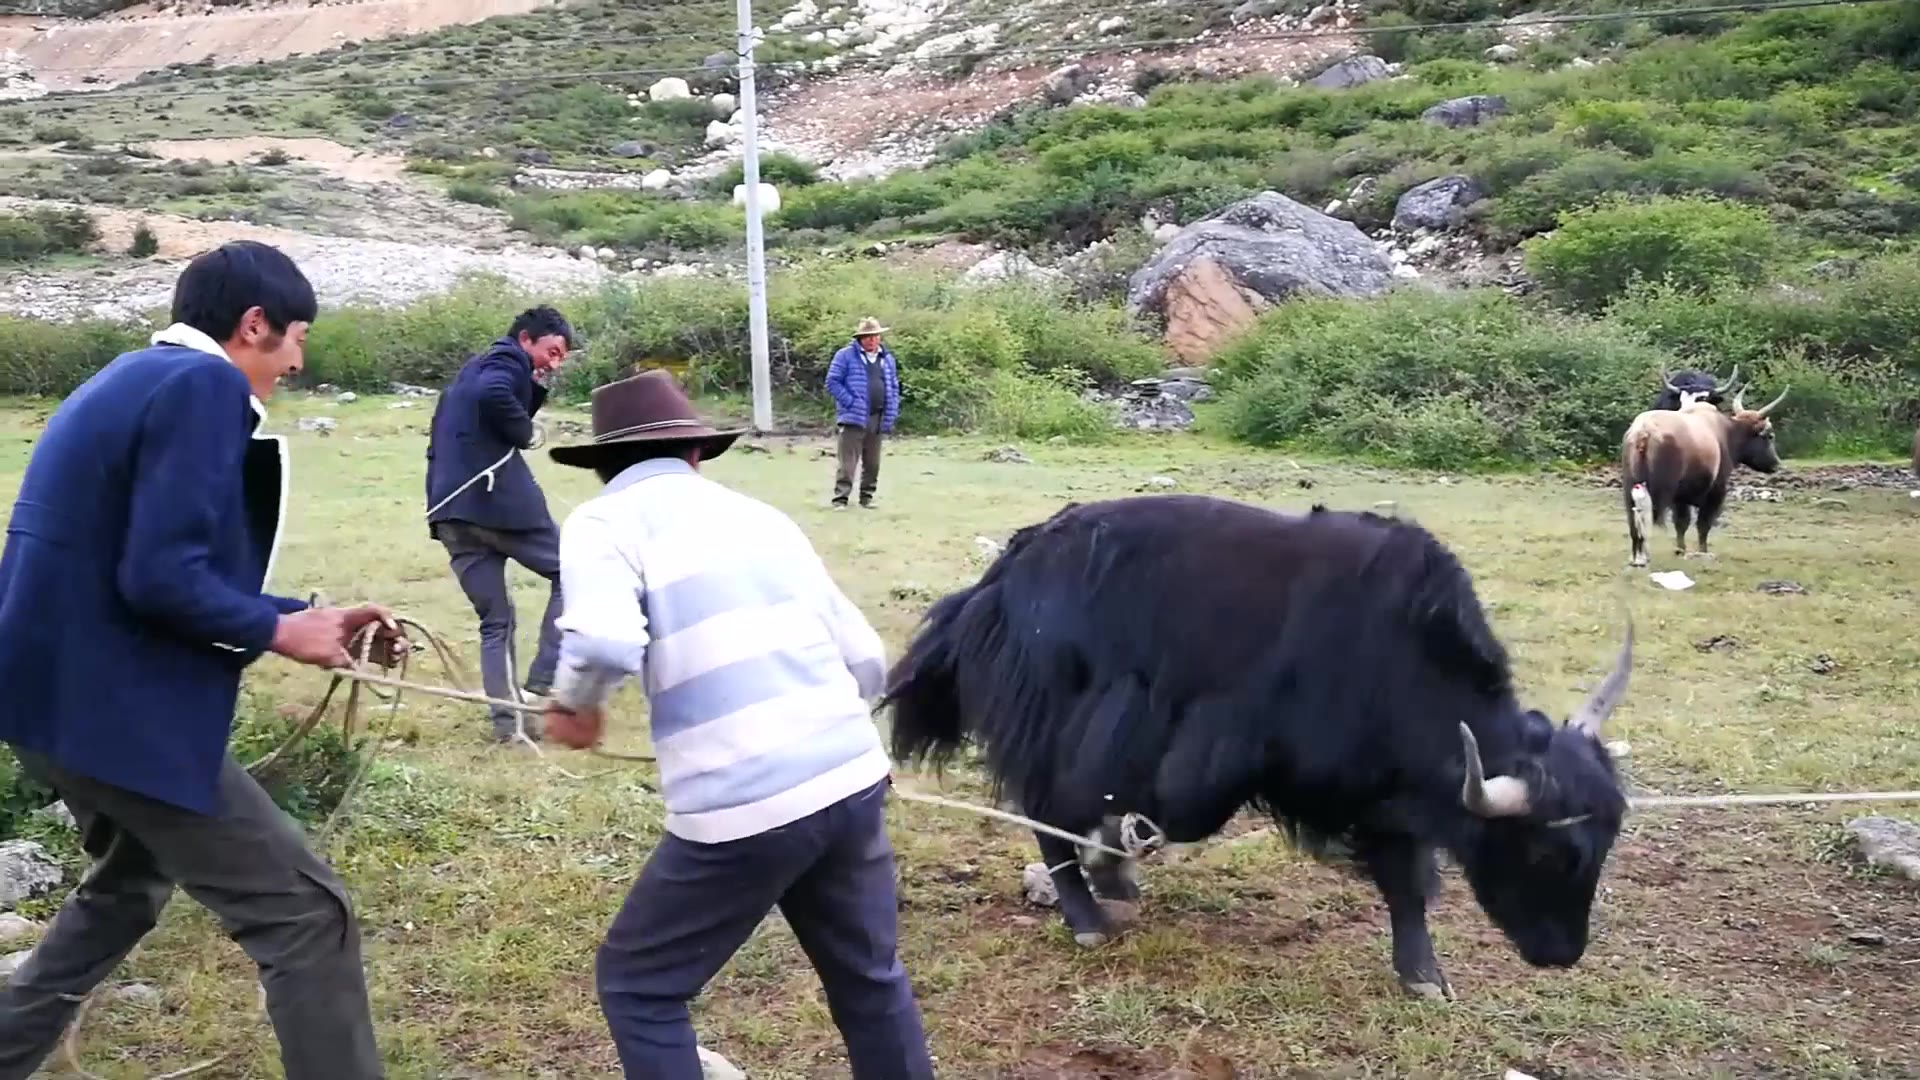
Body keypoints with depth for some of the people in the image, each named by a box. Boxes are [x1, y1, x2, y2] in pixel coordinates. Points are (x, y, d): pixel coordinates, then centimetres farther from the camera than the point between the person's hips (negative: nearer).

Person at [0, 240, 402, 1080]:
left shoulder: (131, 378, 16)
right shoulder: (204, 384, -15)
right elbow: (162, 576, -25)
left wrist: (302, 616, 14)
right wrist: (278, 632, -9)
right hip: (120, 708, -11)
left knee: (130, 884, 33)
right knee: (306, 917, -5)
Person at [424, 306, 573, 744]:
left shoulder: (472, 369, 29)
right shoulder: (509, 359, 2)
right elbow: (494, 395, -22)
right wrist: (525, 432, -7)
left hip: (450, 510, 8)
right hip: (495, 496, -8)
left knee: (495, 621, 12)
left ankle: (507, 720, 5)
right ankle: (538, 687, 0)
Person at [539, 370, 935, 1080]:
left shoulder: (605, 519, 2)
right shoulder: (761, 515, 18)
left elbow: (605, 644, -20)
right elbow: (866, 660, 15)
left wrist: (574, 705, 1)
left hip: (742, 809, -5)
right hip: (854, 781, 6)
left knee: (637, 986, 17)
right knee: (869, 975, 26)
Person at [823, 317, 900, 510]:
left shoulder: (888, 359, 15)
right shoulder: (846, 356, -2)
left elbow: (894, 387, 19)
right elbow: (832, 382, -5)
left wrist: (893, 412, 7)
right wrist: (850, 402, -14)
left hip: (877, 419, 5)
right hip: (854, 417, -5)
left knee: (872, 463, 11)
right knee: (848, 461, -8)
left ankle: (867, 496, 21)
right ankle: (840, 497, -7)